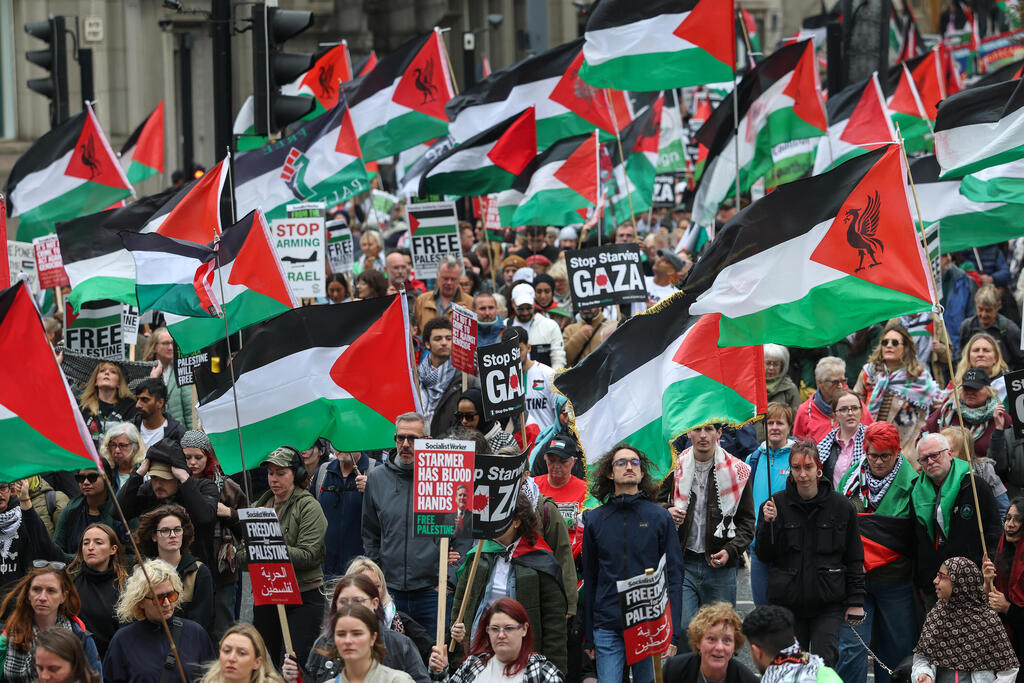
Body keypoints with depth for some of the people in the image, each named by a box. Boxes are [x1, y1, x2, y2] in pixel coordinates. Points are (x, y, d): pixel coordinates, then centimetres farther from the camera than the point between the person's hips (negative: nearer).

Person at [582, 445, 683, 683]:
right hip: (607, 627, 1)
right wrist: (588, 636, 8)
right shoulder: (594, 519, 8)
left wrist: (673, 632, -5)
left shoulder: (660, 517, 4)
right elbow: (589, 579, 12)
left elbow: (674, 576, 3)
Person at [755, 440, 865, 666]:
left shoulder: (840, 505, 0)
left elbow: (854, 558, 7)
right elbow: (764, 555, 4)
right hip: (787, 601, 1)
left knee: (824, 664, -12)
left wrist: (856, 601, 3)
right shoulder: (777, 503, 1)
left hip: (828, 604, -1)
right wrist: (768, 523, -13)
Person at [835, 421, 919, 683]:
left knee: (896, 646, 7)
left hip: (895, 580, -2)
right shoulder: (852, 478, 7)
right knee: (851, 646, -5)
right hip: (854, 576, 2)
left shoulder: (911, 482, -3)